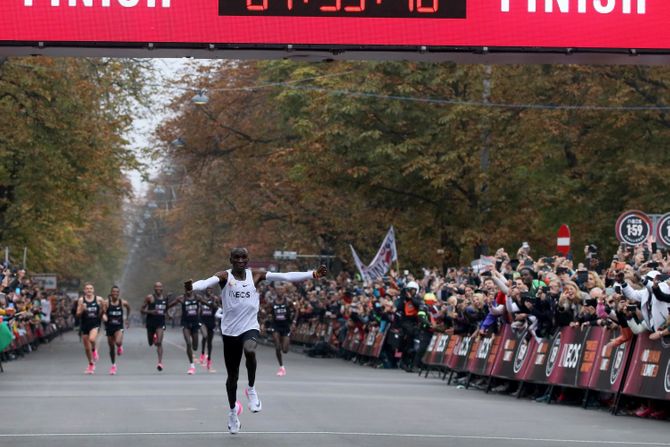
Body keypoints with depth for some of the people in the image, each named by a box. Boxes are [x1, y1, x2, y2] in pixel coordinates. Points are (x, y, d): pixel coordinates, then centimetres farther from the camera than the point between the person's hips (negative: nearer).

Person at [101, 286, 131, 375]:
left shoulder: (123, 303, -3)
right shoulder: (106, 303, -7)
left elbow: (128, 308, 18)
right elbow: (103, 313, -9)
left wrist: (127, 318, 19)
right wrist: (104, 316, -31)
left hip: (119, 327, -1)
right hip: (109, 327, 1)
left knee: (118, 342, -27)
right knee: (111, 347, 9)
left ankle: (120, 347, 12)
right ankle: (113, 365, 27)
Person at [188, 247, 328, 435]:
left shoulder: (255, 275, 3)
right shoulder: (224, 276, -3)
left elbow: (285, 276, -1)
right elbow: (207, 282, -24)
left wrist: (312, 274, -8)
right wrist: (193, 286, -47)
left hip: (250, 327, 0)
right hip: (230, 331, 0)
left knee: (249, 350, -34)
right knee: (232, 375, 9)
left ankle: (251, 389, -11)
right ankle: (233, 411, 32)